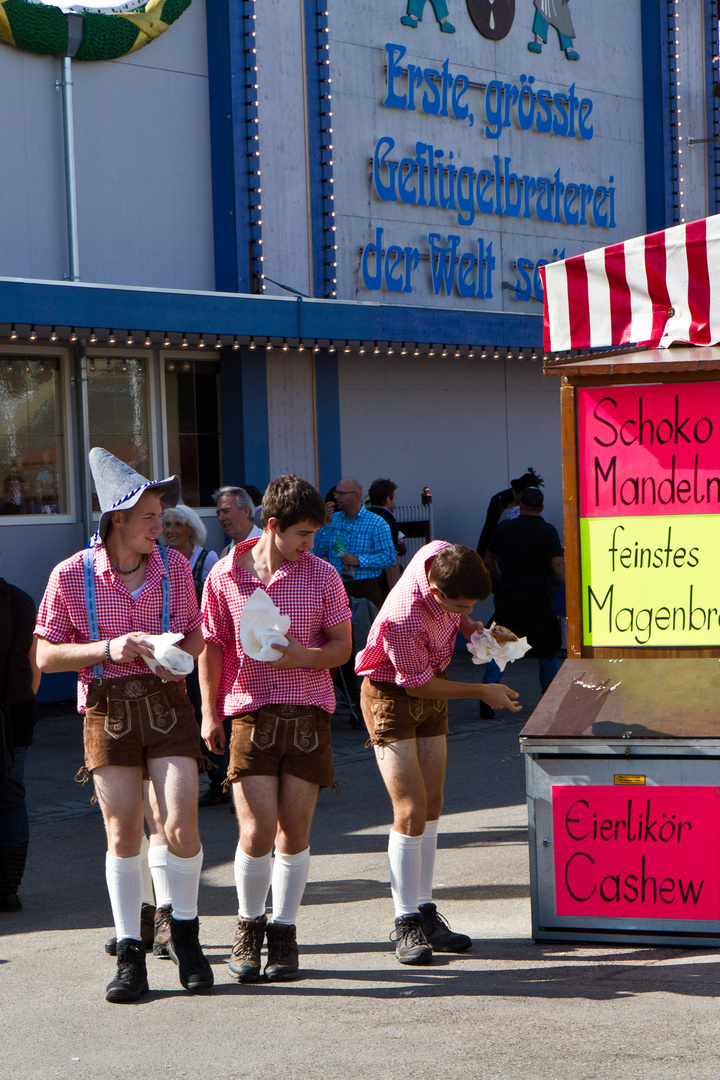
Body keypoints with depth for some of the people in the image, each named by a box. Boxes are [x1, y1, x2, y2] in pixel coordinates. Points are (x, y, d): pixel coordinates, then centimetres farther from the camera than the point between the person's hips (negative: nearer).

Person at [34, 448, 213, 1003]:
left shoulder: (174, 566, 1)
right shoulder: (71, 576, -7)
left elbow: (195, 635, 11)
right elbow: (46, 655, -4)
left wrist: (179, 656, -12)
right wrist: (108, 649, -18)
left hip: (167, 701, 1)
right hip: (107, 706, -1)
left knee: (181, 826, -9)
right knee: (123, 833, 1)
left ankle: (185, 933, 15)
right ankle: (130, 952, 14)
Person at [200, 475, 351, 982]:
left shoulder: (321, 575, 3)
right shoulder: (224, 577, 1)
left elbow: (342, 646, 6)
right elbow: (211, 648, 8)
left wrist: (305, 656, -13)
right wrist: (209, 712, 2)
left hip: (310, 711, 1)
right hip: (251, 712, -1)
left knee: (295, 830, 2)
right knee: (257, 830, -9)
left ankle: (284, 933, 18)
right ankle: (250, 926, 15)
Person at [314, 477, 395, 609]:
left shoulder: (376, 523, -1)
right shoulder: (332, 520, 14)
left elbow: (390, 557, -8)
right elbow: (318, 553, 9)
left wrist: (359, 560, -17)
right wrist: (325, 526, -1)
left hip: (365, 589, -4)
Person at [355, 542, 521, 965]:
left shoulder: (444, 555, -18)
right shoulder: (405, 619, -37)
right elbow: (417, 684, -20)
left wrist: (472, 626, -4)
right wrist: (482, 691, -13)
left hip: (432, 692, 8)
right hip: (392, 697, -8)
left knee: (432, 806, 8)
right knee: (411, 811, -13)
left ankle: (425, 912, 15)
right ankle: (406, 924, -6)